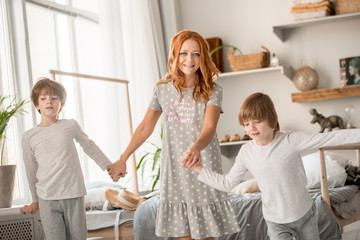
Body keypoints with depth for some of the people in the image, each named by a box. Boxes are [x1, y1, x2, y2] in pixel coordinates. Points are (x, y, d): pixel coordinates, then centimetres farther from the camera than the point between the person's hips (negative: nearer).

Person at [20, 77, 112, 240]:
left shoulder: (70, 126, 3)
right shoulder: (29, 137, 4)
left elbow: (89, 147, 18)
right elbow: (31, 171, 14)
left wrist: (109, 167, 20)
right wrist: (35, 201, 22)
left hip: (74, 195, 1)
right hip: (47, 199, 0)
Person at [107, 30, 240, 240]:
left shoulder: (212, 91, -4)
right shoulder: (163, 89, 6)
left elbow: (209, 128, -19)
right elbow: (146, 127, 12)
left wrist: (196, 148, -41)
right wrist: (122, 160, 11)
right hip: (173, 170, 3)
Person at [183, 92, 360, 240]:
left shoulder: (291, 140, -16)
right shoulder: (246, 152, -6)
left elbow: (328, 138, -21)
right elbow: (226, 183, 2)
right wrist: (198, 167, -4)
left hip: (304, 214, 0)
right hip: (276, 222, 1)